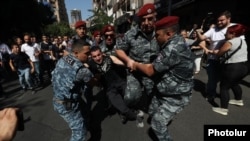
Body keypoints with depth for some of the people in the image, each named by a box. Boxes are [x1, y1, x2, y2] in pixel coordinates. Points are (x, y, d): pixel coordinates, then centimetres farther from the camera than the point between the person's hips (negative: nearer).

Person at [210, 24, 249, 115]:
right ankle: (239, 100, 48)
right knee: (234, 84, 29)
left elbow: (218, 54, -8)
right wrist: (218, 51, 13)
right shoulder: (243, 41, 13)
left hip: (232, 68, -9)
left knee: (224, 87, 0)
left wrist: (213, 52, 13)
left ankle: (224, 109, 3)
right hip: (244, 67, 9)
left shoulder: (229, 42, -15)